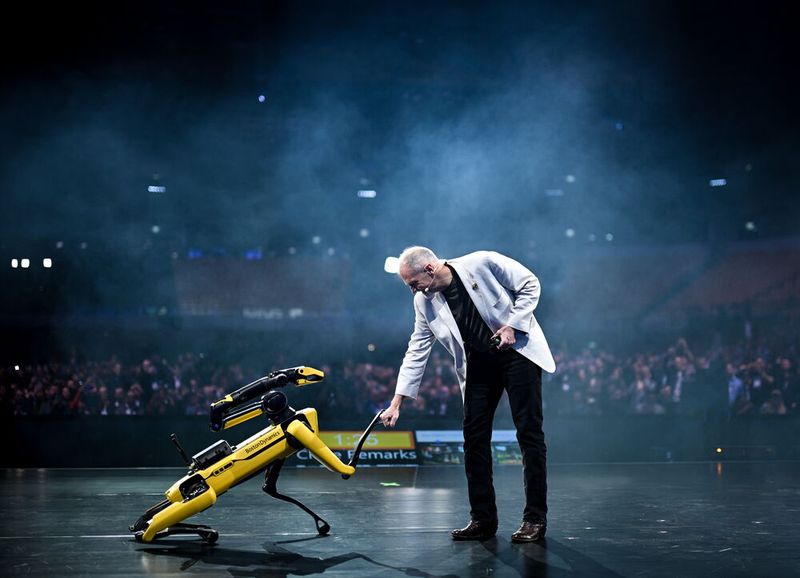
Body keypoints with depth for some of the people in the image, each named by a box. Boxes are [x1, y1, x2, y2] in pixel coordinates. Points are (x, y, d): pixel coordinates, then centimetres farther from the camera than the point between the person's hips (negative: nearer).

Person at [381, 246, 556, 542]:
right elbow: (416, 352, 2)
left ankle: (535, 519, 1)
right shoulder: (424, 302, -1)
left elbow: (530, 285, -7)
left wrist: (512, 324, -15)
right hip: (479, 363, 5)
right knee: (474, 437, 0)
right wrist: (396, 403, -3)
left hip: (517, 351, -5)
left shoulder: (482, 263, -16)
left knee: (529, 433, -5)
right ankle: (482, 519, 8)